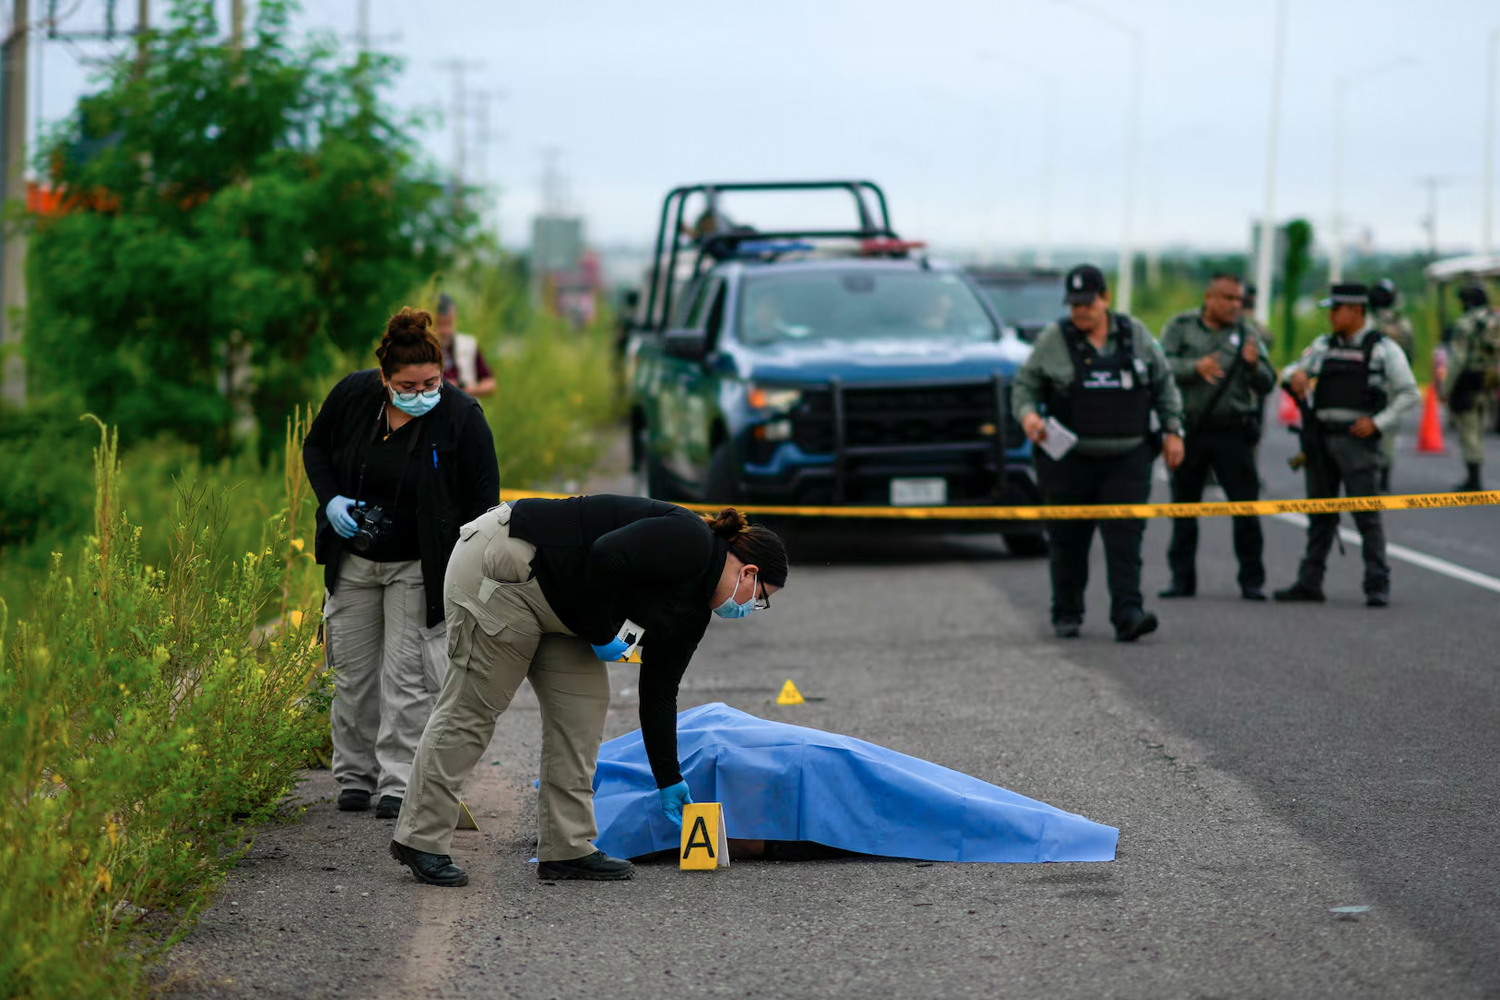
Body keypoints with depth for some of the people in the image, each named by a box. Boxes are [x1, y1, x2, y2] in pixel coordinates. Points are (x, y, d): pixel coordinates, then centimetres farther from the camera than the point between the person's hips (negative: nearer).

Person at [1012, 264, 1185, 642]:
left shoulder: (1135, 335, 7)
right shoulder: (1053, 340, 1)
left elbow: (1163, 383, 15)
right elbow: (1025, 385, 6)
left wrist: (1172, 430, 9)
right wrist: (1028, 414, -15)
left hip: (1126, 459, 0)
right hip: (1070, 461, 0)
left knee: (1125, 538, -10)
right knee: (1068, 541, 6)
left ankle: (1127, 614, -17)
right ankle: (1066, 615, 20)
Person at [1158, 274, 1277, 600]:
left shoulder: (1247, 334, 7)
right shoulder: (1180, 327, 5)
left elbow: (1266, 385, 2)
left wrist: (1254, 365, -18)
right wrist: (1195, 368, -23)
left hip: (1232, 434, 0)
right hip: (1188, 431, 0)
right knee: (1184, 506, 7)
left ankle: (1252, 581, 1)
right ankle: (1182, 578, 15)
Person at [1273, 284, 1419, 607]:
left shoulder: (1383, 349, -1)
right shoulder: (1324, 346, 14)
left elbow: (1409, 393, -2)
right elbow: (1288, 372, 19)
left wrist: (1378, 423, -13)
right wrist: (1296, 374, -5)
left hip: (1357, 439, -5)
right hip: (1321, 439, 5)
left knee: (1366, 514, -8)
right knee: (1320, 512, 10)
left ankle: (1378, 586, -6)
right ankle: (1310, 583, 15)